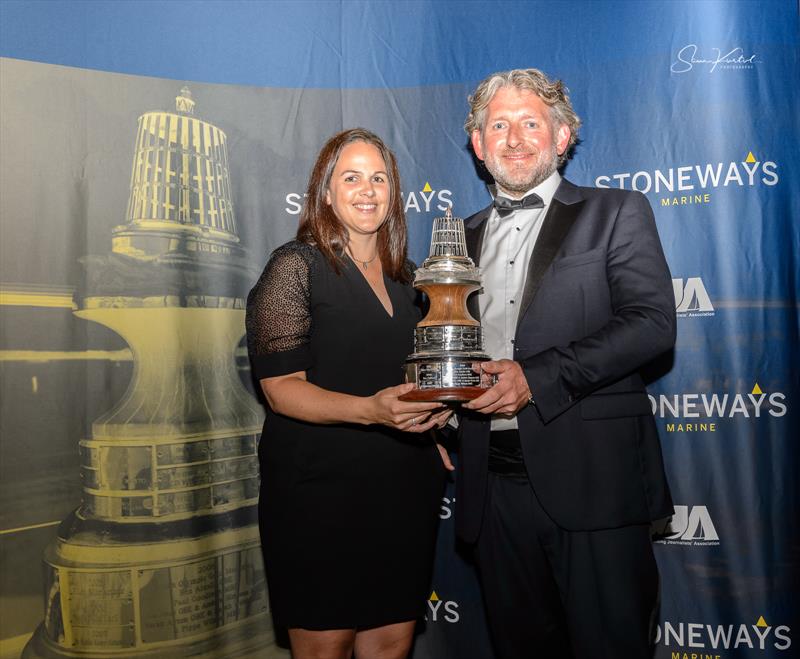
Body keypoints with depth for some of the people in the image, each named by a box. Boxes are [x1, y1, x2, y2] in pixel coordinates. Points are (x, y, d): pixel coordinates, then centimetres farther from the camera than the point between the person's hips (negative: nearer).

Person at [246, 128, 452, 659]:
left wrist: (436, 402, 7)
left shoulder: (403, 274, 12)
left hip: (404, 487, 6)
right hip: (320, 492, -5)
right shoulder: (296, 266, -7)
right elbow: (281, 388, -14)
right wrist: (370, 410, -27)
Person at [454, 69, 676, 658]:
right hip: (495, 483, 5)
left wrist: (536, 377, -18)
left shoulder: (617, 213, 3)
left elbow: (653, 322, -10)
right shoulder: (465, 235, 18)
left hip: (591, 477, -4)